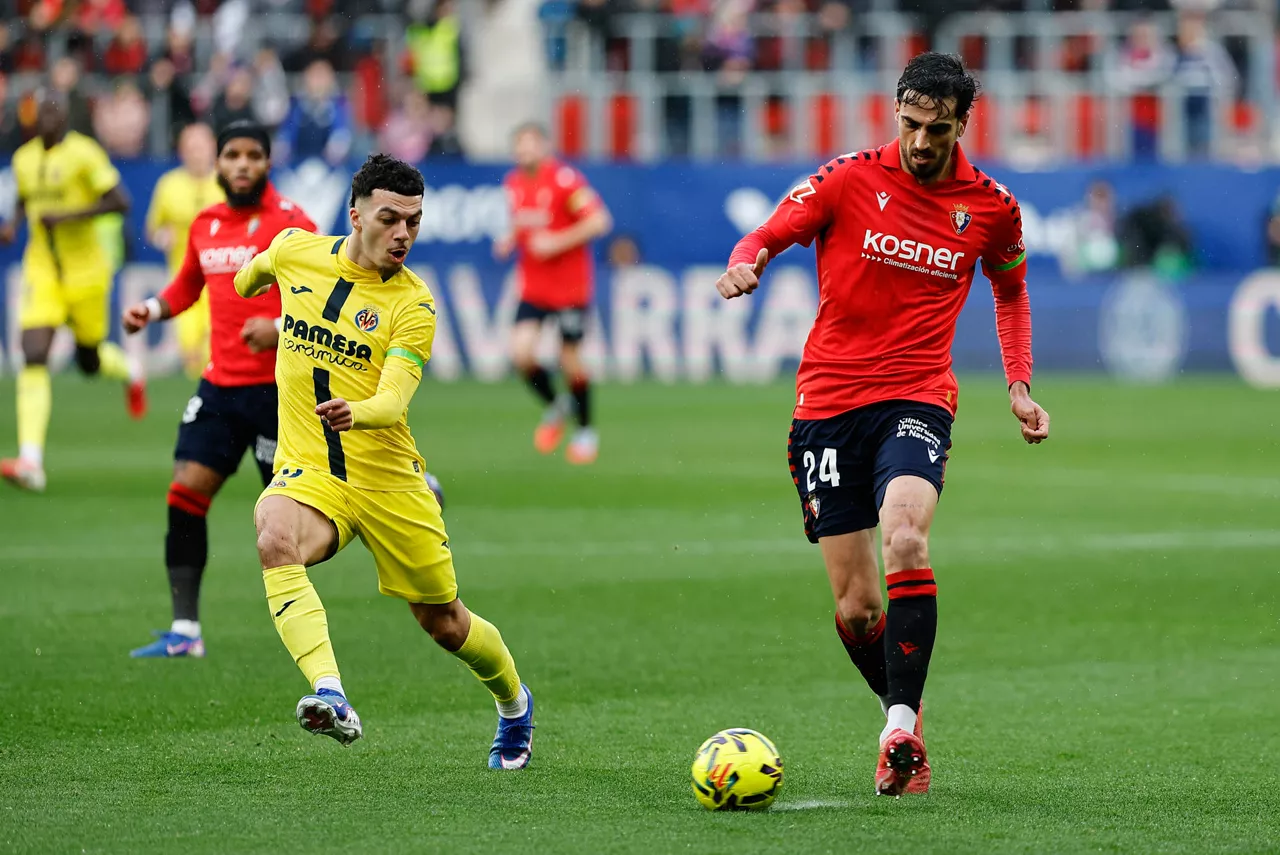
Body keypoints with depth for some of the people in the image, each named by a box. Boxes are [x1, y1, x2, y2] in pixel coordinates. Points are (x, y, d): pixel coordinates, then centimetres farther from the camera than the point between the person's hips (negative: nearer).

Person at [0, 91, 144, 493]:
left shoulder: (84, 153, -12)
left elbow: (119, 202, -15)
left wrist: (67, 216, -22)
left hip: (85, 271, -4)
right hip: (42, 270, 4)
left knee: (89, 361, 11)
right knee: (34, 358, -13)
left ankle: (129, 372, 51)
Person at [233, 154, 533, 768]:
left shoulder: (413, 306, -12)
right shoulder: (295, 252, -2)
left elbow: (395, 398, -25)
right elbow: (259, 270, 25)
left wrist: (359, 412, -47)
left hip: (387, 478, -2)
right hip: (307, 469, 2)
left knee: (442, 621, 9)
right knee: (276, 541, -34)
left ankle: (513, 703, 41)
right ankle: (331, 696, -46)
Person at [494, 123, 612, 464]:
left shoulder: (564, 179, -15)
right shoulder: (513, 183, 6)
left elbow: (599, 221, -18)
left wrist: (557, 243, -22)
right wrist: (510, 241, 2)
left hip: (570, 285, -5)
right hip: (533, 286, 5)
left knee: (570, 359, 1)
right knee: (521, 352, -11)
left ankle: (585, 430, 22)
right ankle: (553, 407, 16)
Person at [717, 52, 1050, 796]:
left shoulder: (991, 207, 4)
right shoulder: (849, 179, -2)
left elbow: (1011, 291, 22)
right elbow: (768, 236, 1)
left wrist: (1019, 385, 12)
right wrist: (746, 267, -23)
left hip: (916, 400, -1)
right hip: (829, 402, 1)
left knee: (905, 539, -30)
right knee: (856, 608, -1)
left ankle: (902, 727, -26)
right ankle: (905, 715, 26)